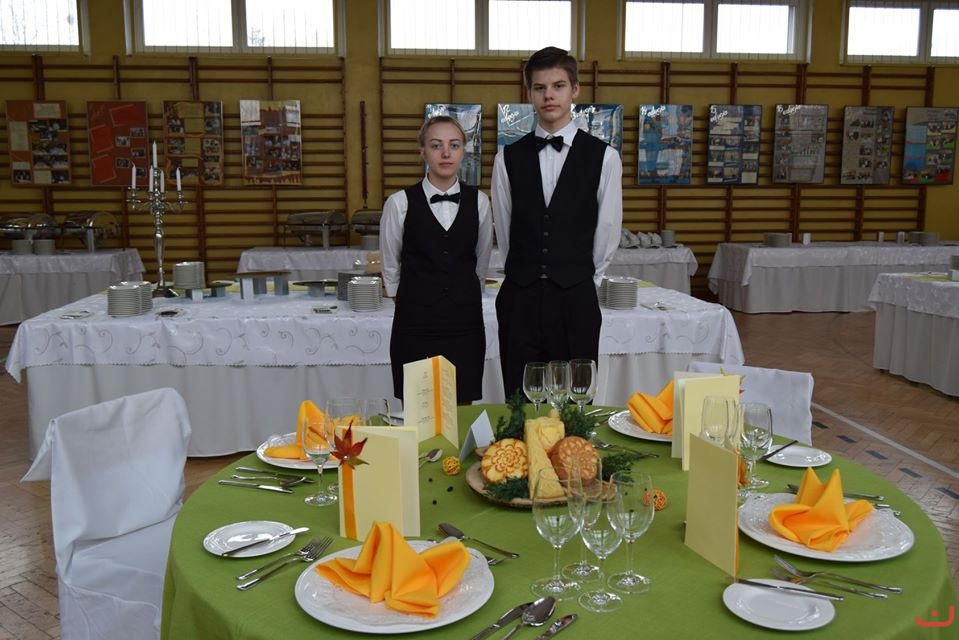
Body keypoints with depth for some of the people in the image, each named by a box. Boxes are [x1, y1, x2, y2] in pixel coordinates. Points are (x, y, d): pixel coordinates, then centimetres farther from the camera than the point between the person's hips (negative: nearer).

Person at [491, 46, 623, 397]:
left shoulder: (604, 157, -1)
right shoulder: (508, 157, 4)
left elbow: (607, 233, 5)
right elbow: (503, 229, 12)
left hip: (576, 302, -1)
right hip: (519, 301, 1)